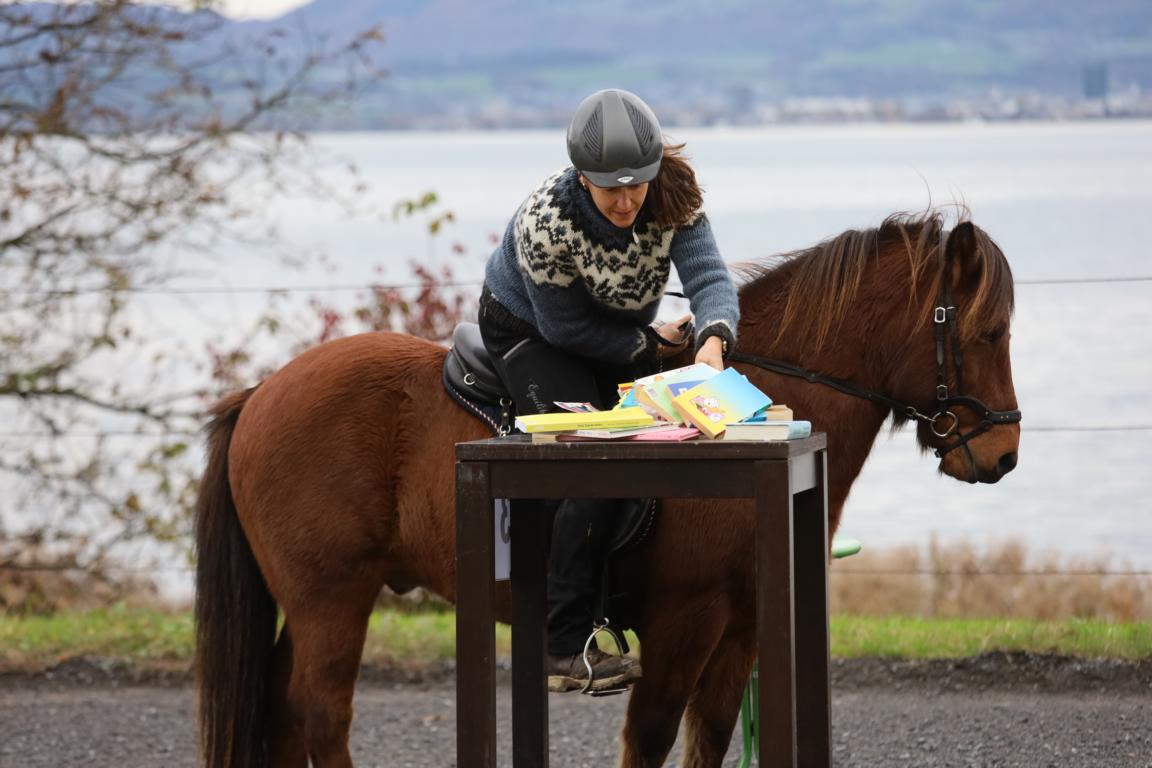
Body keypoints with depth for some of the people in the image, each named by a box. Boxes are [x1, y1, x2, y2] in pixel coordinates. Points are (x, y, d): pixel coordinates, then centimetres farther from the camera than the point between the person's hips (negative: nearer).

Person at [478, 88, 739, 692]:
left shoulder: (674, 201, -24)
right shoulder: (546, 221, -34)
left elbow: (708, 277, -34)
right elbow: (565, 325, -23)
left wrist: (713, 342, -55)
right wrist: (651, 342, -18)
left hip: (625, 332, 6)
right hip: (530, 331, -6)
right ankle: (566, 649, -26)